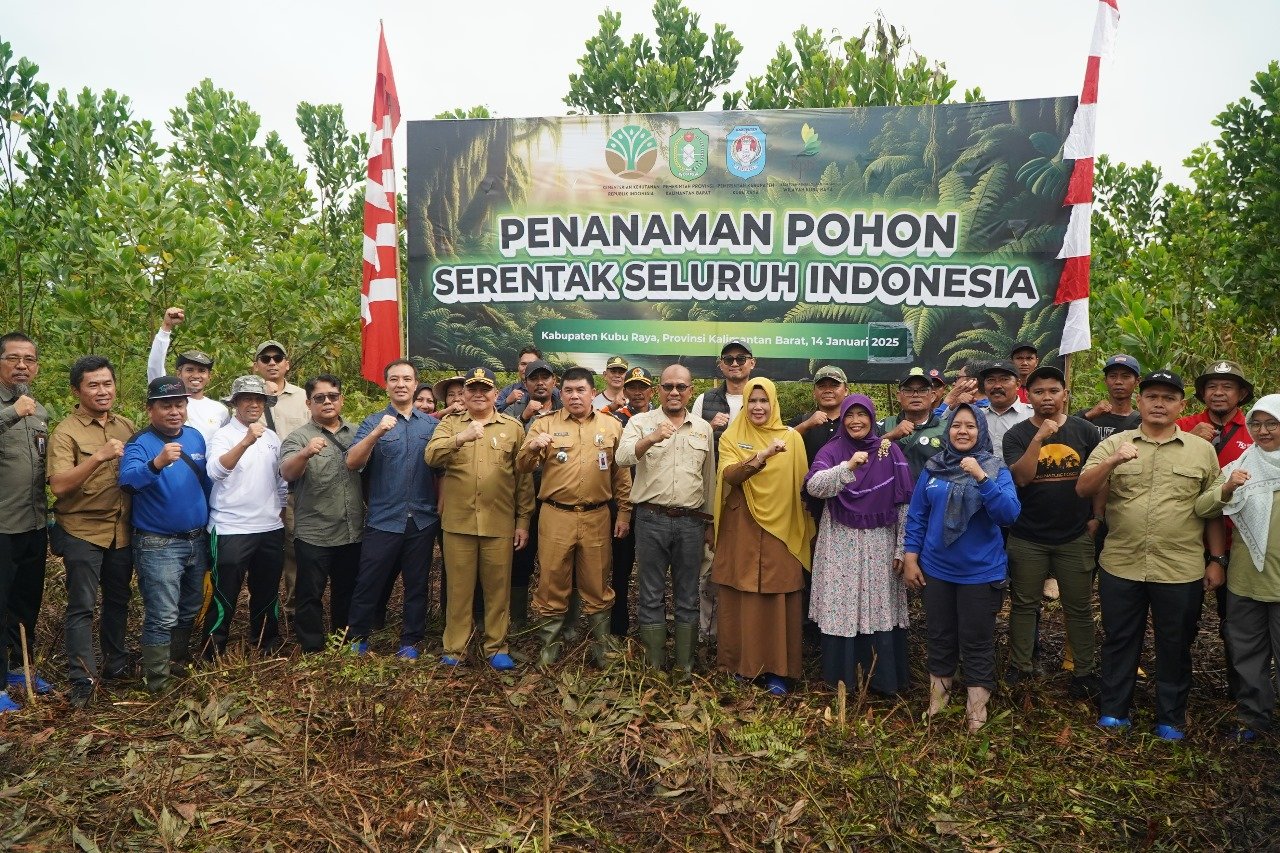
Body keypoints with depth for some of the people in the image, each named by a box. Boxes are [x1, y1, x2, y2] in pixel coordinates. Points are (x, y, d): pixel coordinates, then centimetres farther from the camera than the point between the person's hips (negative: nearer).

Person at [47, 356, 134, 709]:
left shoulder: (126, 427, 6)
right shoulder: (66, 432, -10)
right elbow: (59, 485, -20)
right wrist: (98, 457, -31)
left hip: (122, 530, 5)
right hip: (82, 531, -5)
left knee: (118, 600, 16)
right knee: (82, 606, -1)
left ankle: (116, 664, 32)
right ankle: (81, 680, 6)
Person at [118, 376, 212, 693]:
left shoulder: (196, 437, 4)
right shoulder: (140, 444, -14)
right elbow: (128, 481, -33)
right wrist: (157, 463, -52)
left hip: (197, 539, 6)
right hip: (158, 545, -6)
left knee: (190, 609, 20)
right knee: (162, 617, -4)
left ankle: (179, 661, 39)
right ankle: (158, 683, 10)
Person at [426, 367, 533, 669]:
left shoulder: (513, 427, 7)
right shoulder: (449, 424, 8)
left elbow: (523, 478, 7)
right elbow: (431, 457, -10)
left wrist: (523, 520, 3)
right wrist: (460, 438, -27)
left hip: (500, 523, 0)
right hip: (458, 522, 0)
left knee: (498, 587, 7)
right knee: (459, 587, 7)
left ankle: (496, 647, 20)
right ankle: (454, 649, 19)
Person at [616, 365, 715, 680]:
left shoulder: (703, 428, 10)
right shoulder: (641, 422, 1)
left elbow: (709, 478, 16)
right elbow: (623, 457, -17)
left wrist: (709, 522, 16)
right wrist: (652, 438, -34)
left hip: (691, 522, 2)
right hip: (652, 519, -2)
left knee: (687, 597, 9)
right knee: (650, 595, 5)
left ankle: (685, 665, 19)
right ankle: (654, 665, 17)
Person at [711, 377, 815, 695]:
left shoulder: (792, 437, 4)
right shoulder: (731, 437, 2)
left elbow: (802, 484, 6)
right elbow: (729, 476, -15)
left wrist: (804, 531, 2)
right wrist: (763, 455, -29)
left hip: (781, 531, 0)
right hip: (741, 531, 0)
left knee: (778, 602, 3)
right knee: (739, 600, 5)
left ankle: (777, 670, 14)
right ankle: (739, 663, 20)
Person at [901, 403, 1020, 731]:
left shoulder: (996, 469, -8)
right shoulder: (933, 468, 0)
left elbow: (1009, 514, -22)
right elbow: (916, 516, 5)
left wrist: (982, 478, -31)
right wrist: (910, 557, 1)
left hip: (981, 572, -3)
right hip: (935, 570, 3)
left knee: (977, 642, 8)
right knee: (939, 637, 17)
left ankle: (977, 707, 25)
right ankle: (938, 698, 35)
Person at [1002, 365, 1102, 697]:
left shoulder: (1085, 431, 1)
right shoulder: (1016, 435, -4)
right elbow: (1021, 477, -17)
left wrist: (1096, 518, 1)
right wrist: (1039, 438, -25)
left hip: (1075, 536, 1)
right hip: (1028, 537, 0)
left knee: (1079, 608, 10)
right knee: (1024, 605, 10)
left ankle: (1084, 671, 23)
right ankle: (1020, 666, 23)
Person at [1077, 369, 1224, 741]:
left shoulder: (1202, 450, 4)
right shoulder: (1113, 444, 2)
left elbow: (1214, 510, 6)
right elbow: (1083, 490, -8)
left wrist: (1217, 560, 3)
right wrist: (1112, 462, -24)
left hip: (1181, 570, 0)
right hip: (1121, 566, 0)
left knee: (1175, 646, 12)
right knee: (1119, 640, 12)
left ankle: (1171, 719, 29)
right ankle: (1114, 711, 27)